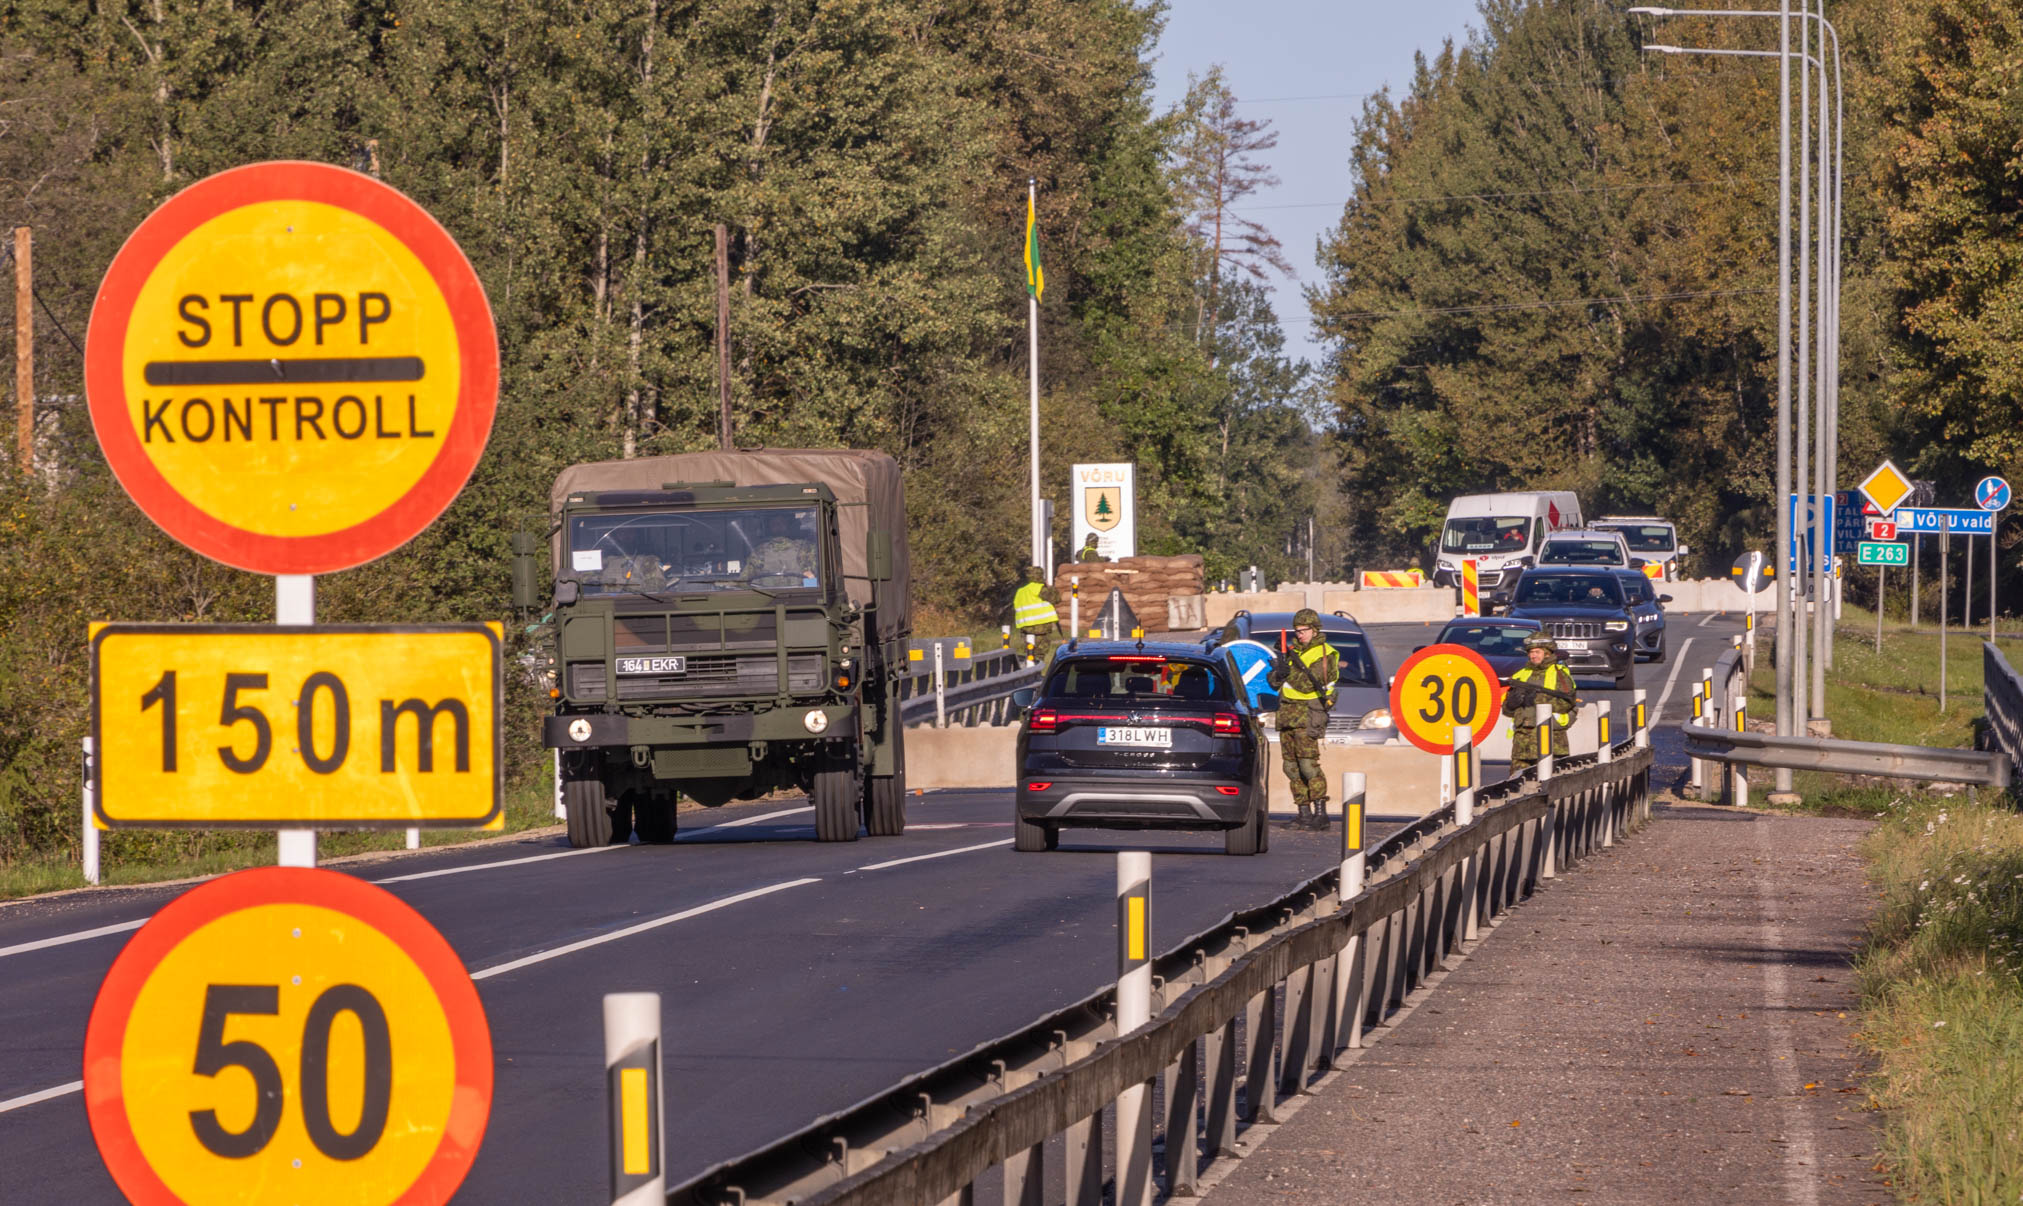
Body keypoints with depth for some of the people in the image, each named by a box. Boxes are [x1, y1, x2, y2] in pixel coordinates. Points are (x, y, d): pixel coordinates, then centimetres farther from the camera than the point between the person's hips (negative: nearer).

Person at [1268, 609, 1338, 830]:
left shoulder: (1324, 655, -7)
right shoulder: (1294, 651, 16)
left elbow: (1307, 685, -18)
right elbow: (1273, 681, 13)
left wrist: (1290, 670, -22)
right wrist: (1279, 673, -7)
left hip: (1306, 717, -8)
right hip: (1287, 714, 8)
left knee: (1309, 765, -15)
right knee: (1292, 768, 5)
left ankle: (1320, 813, -14)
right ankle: (1304, 814, 9)